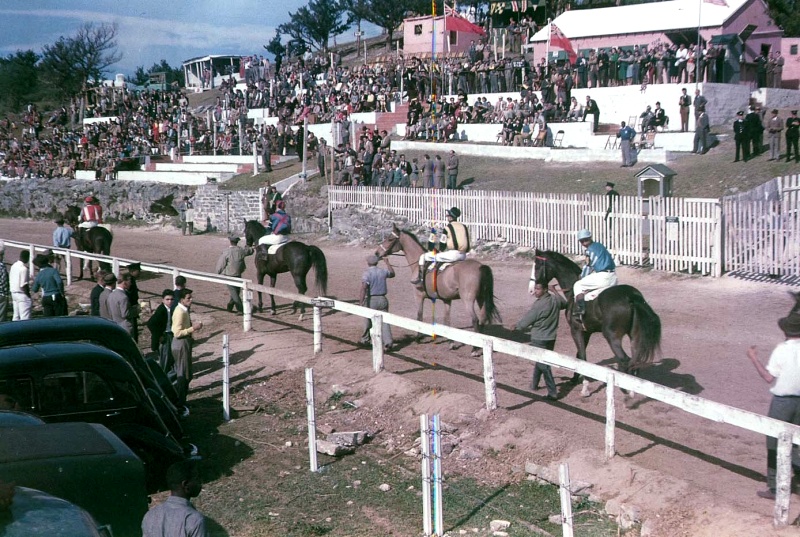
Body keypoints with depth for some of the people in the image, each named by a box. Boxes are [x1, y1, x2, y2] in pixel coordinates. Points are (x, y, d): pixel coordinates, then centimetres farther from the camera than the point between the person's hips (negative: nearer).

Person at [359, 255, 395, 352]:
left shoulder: (366, 273, -10)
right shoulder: (383, 271, 4)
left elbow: (364, 287, -23)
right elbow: (392, 273, 27)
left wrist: (361, 301, -27)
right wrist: (387, 263, 40)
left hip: (371, 300, -3)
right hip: (383, 300, 3)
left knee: (368, 321, 16)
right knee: (384, 321, 0)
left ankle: (365, 340, 33)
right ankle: (388, 342, -14)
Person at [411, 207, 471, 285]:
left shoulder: (447, 228, -5)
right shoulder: (464, 227, 12)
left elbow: (442, 246, -4)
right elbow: (468, 248, 12)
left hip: (451, 255, -7)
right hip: (463, 256, 7)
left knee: (423, 257, 4)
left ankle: (421, 278, 5)